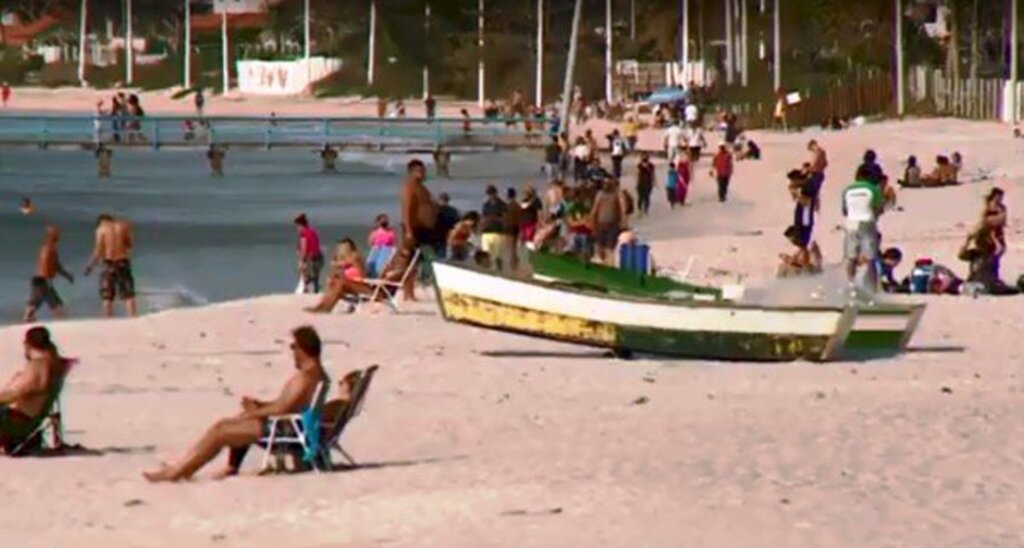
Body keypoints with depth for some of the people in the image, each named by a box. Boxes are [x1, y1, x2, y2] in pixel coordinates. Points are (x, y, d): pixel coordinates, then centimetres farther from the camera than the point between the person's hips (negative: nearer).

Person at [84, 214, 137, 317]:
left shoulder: (101, 229, -2)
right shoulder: (124, 226, 7)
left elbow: (98, 250, -7)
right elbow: (131, 245, 9)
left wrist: (90, 265, 2)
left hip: (109, 263, -3)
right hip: (123, 262, 3)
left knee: (107, 297, 2)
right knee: (128, 294, 3)